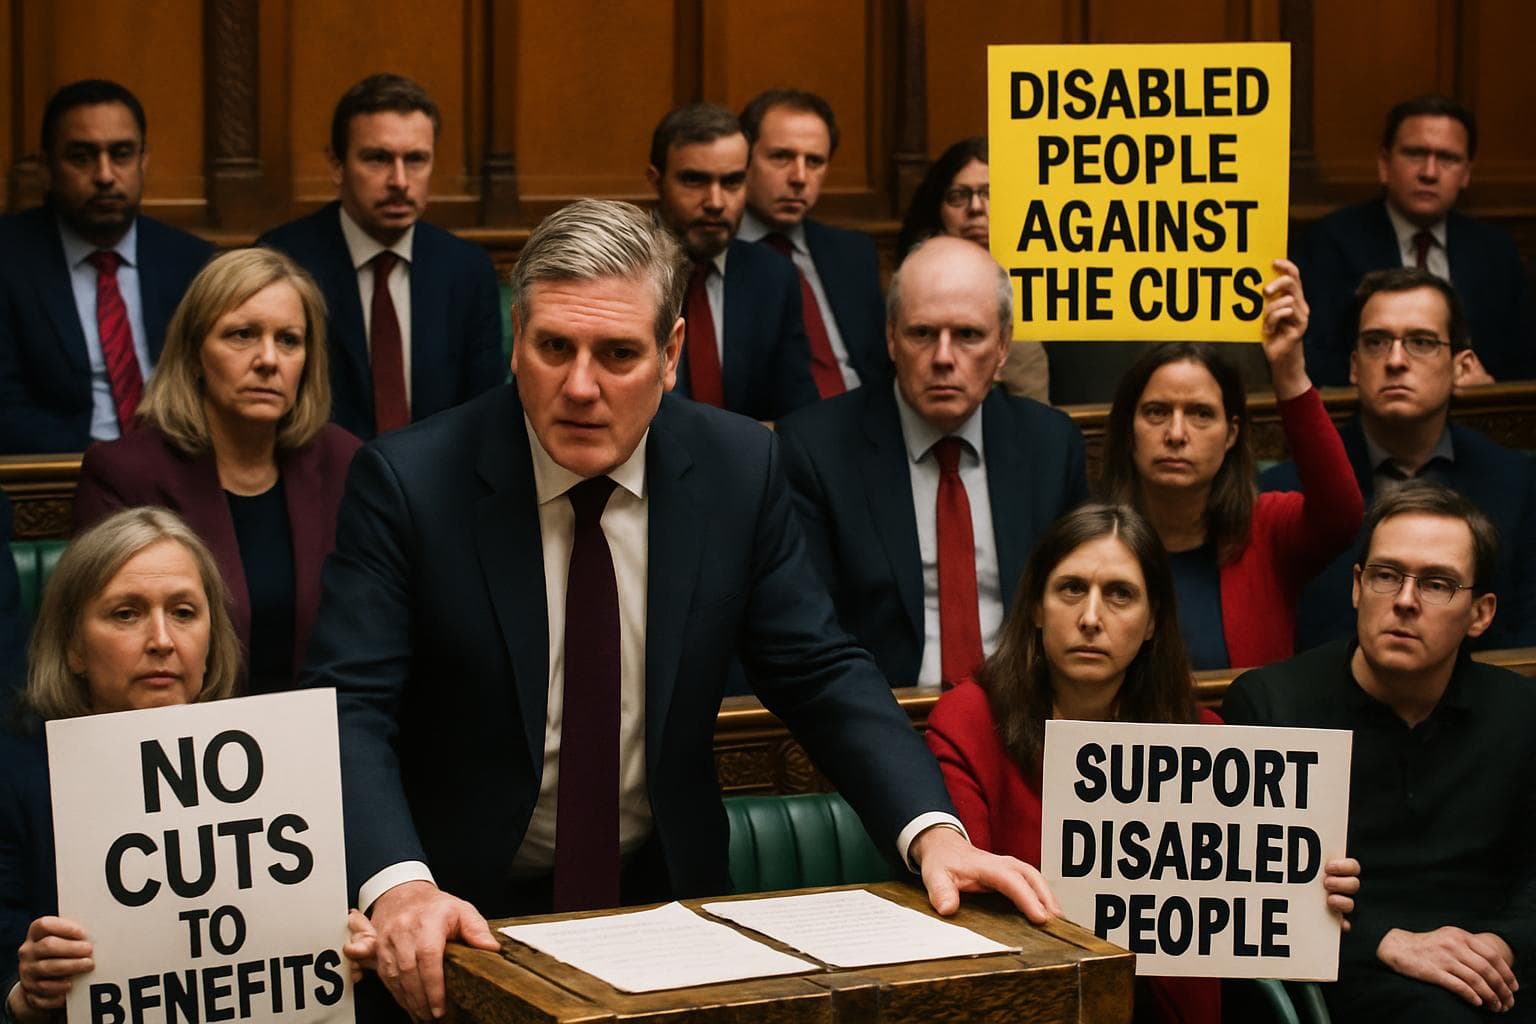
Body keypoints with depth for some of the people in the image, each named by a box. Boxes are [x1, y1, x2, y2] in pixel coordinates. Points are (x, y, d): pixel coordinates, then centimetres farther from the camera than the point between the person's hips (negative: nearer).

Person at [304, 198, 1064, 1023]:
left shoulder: (739, 470, -3)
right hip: (465, 913, -1)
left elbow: (820, 674, 1)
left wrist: (933, 832, -15)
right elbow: (350, 707, -17)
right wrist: (399, 886, -35)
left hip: (664, 894, 2)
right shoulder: (406, 482, -11)